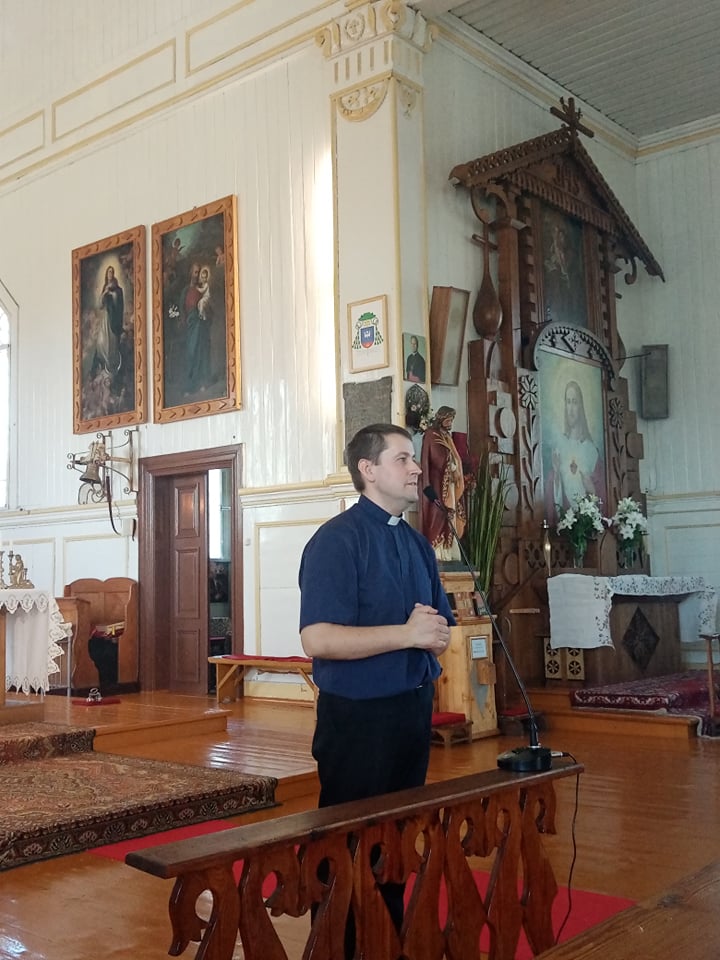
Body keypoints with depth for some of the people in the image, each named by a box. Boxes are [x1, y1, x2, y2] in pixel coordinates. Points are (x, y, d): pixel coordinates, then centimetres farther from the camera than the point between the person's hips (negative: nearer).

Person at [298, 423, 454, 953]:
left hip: (414, 710, 8)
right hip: (358, 713, -8)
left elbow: (439, 631, 13)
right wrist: (408, 633, -23)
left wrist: (436, 632, -11)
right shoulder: (336, 540, -13)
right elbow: (318, 638, -23)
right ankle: (337, 944, 22)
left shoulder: (418, 543, 11)